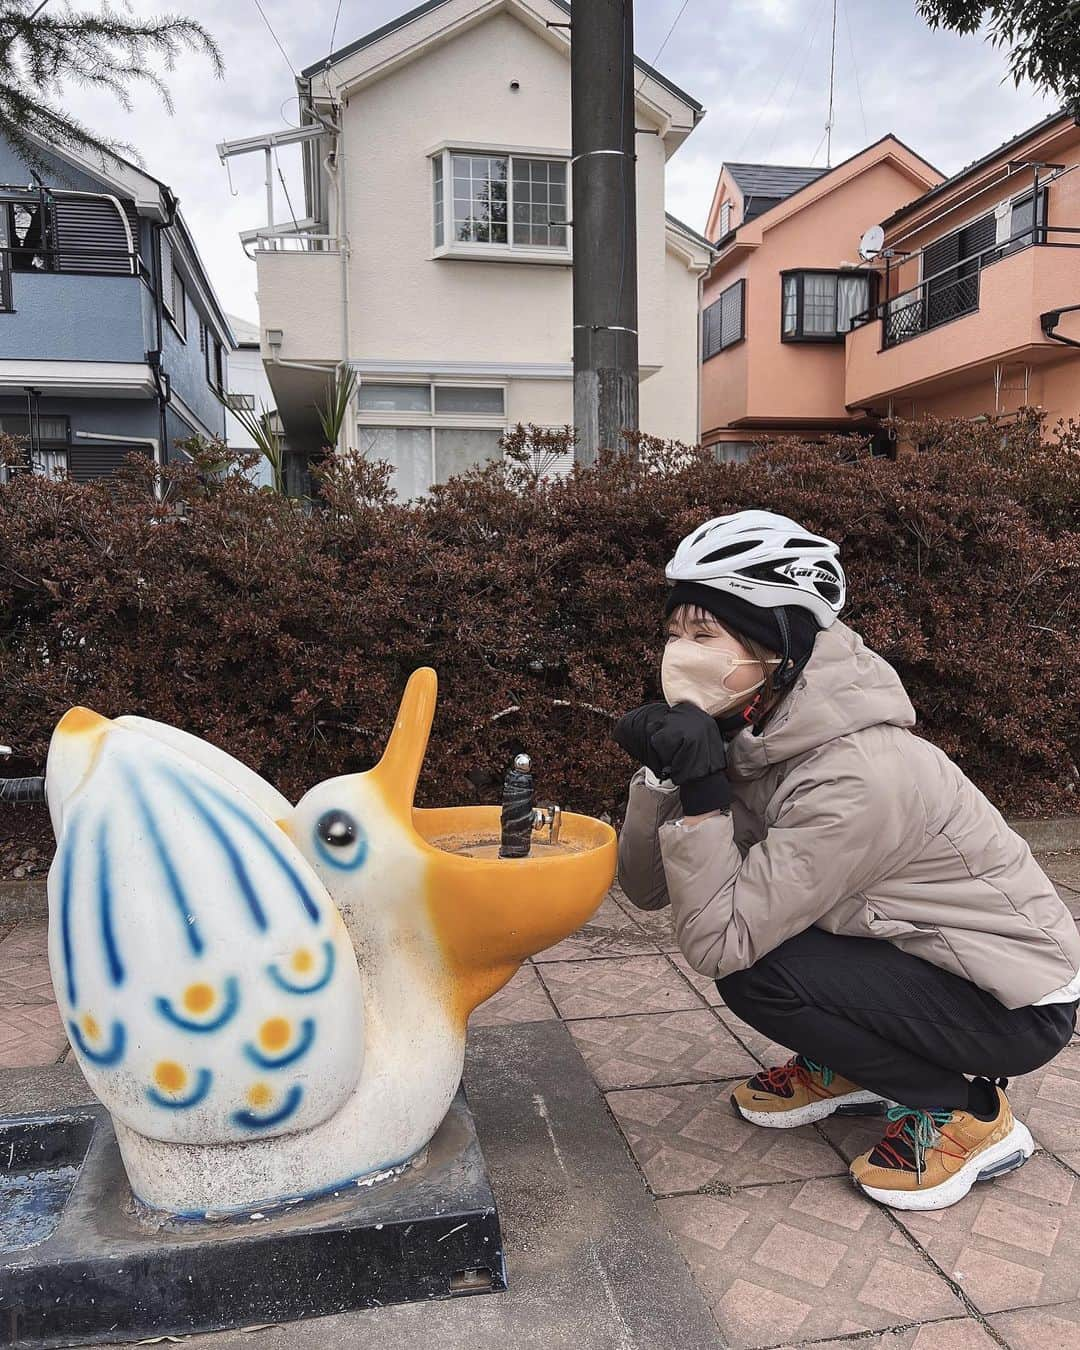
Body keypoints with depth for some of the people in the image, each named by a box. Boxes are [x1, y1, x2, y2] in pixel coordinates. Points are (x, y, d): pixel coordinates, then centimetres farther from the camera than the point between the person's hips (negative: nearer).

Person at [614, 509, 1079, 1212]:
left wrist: (701, 793, -33)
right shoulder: (754, 736, -7)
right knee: (725, 888, -1)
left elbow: (716, 944, -29)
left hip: (1020, 1004, -8)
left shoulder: (856, 776, -32)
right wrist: (661, 773, -21)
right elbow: (648, 888, -7)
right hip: (933, 959, 8)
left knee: (752, 968, -23)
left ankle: (965, 1113, -1)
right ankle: (844, 1070, 16)